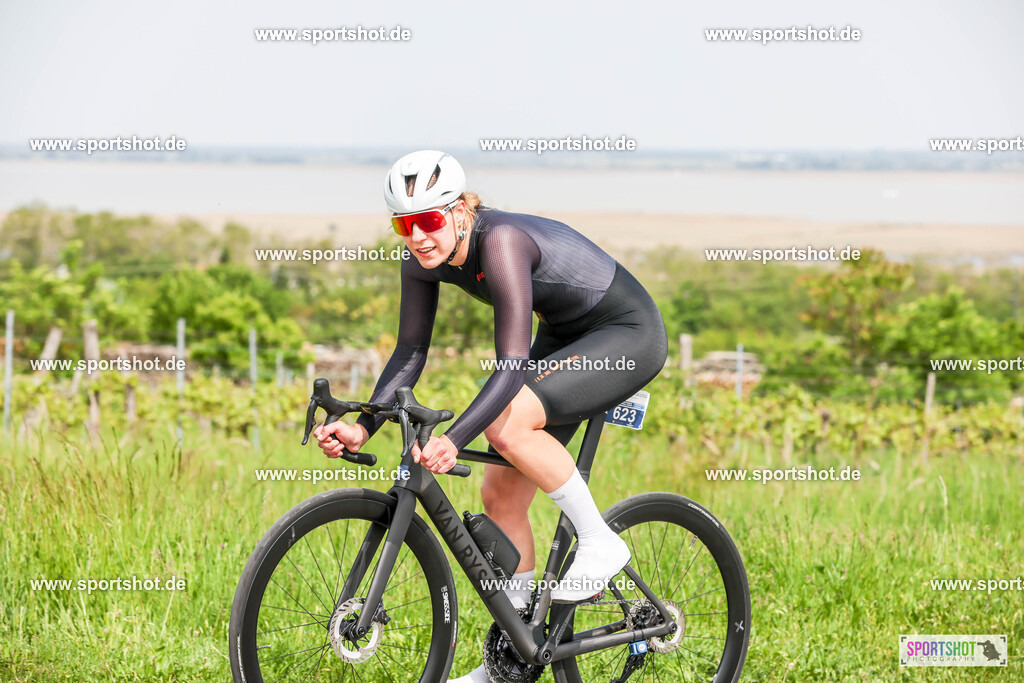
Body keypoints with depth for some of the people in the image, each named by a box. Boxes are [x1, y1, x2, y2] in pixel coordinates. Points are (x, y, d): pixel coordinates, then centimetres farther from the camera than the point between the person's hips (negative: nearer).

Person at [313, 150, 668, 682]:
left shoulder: (500, 240, -33)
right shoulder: (424, 261, -9)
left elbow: (512, 366, -37)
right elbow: (410, 353, -2)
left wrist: (453, 440, -48)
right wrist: (362, 428, -16)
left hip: (629, 334, -8)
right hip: (567, 335, 8)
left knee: (509, 423, -30)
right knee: (501, 495, 3)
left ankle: (600, 542, -11)